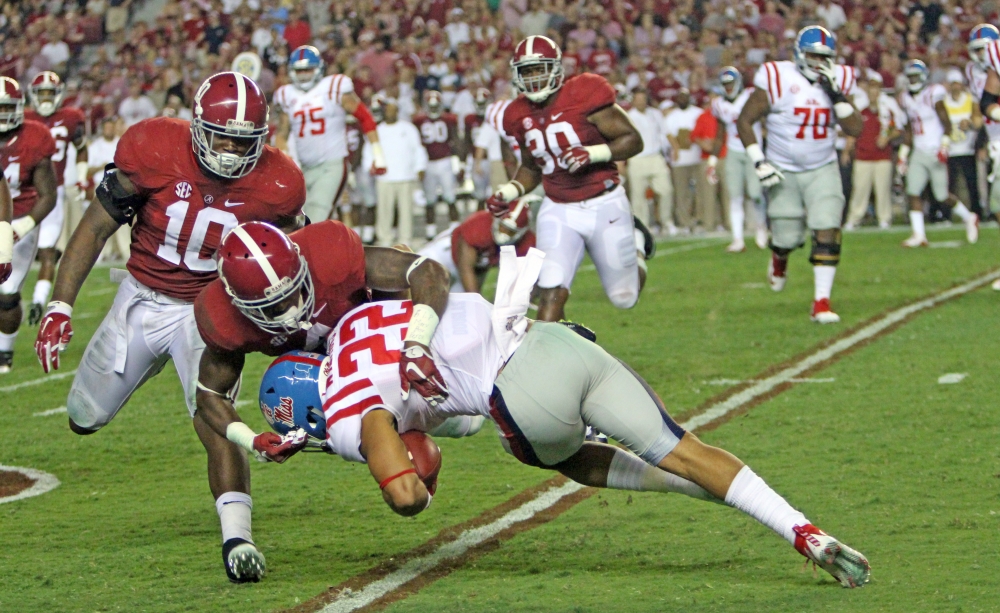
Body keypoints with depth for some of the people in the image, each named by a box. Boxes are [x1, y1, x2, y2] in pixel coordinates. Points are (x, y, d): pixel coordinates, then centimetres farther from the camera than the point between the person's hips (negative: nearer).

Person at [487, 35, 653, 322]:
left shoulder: (584, 96, -15)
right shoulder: (521, 115, 3)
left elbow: (633, 140, -12)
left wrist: (593, 153, -27)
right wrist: (508, 193, 0)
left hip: (604, 206, -3)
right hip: (558, 211, 3)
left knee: (624, 298, 13)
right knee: (551, 292, -18)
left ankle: (636, 242, 43)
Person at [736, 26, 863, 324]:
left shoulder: (837, 81, -3)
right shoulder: (777, 81, -14)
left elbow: (855, 128, -10)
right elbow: (744, 120, -7)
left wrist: (836, 94, -21)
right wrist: (758, 162, -14)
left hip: (822, 170, 2)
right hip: (784, 171, -2)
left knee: (827, 233, -14)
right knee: (788, 239, 6)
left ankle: (821, 302, -10)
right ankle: (779, 259, 45)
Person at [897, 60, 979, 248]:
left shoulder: (933, 95, -10)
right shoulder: (907, 100, 9)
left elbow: (947, 124, -12)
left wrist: (944, 146, -23)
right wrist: (903, 154, 17)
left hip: (935, 153, -6)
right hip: (918, 153, 6)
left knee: (942, 195, 0)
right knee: (913, 192, -7)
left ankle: (969, 218, 24)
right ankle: (919, 235, -7)